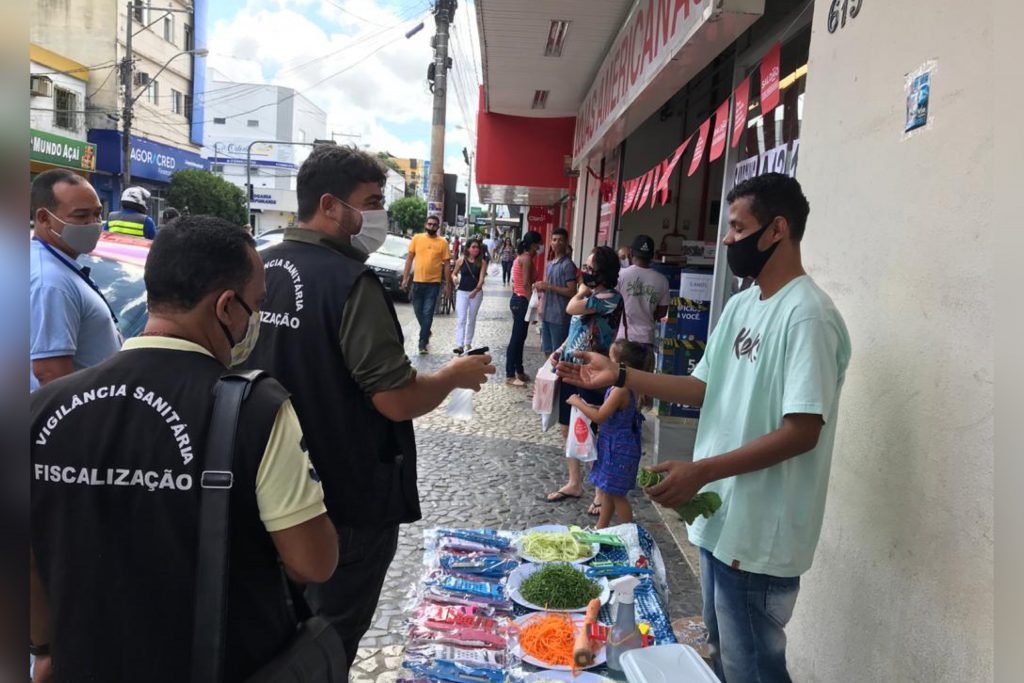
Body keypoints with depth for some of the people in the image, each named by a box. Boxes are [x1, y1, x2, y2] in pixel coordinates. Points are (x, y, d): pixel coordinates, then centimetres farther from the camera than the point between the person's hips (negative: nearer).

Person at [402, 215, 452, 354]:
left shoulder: (443, 242, 0)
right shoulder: (416, 238, 3)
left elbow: (446, 264, 3)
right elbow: (409, 258, 6)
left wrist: (447, 284, 1)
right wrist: (405, 278, 2)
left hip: (434, 283, -2)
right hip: (417, 281, 2)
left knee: (428, 313, -4)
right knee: (418, 311, 13)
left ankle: (422, 342, 1)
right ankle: (426, 332, 38)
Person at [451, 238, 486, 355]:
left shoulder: (482, 262, -2)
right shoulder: (461, 261, -1)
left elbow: (481, 279, -10)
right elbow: (454, 273, 13)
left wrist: (476, 290, -25)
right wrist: (454, 278, -11)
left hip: (476, 293, 1)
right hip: (462, 292, -1)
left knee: (472, 319, 11)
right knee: (461, 319, -9)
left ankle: (468, 343, 25)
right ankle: (460, 345, -14)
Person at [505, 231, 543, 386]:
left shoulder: (520, 257, 14)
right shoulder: (527, 258, -15)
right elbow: (526, 284, -20)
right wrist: (532, 304, -17)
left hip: (516, 299, 10)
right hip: (522, 300, -10)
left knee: (519, 337, 16)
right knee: (517, 338, -5)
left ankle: (519, 371, 25)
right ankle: (510, 376, 0)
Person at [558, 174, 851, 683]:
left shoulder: (808, 316, -20)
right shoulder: (741, 305, 9)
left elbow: (802, 431, -23)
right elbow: (707, 389, 10)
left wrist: (701, 470, -26)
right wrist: (619, 376, 1)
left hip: (759, 534, -9)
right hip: (722, 518, 9)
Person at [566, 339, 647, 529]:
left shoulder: (621, 390, -25)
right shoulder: (621, 387, 4)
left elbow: (599, 417, -26)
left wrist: (578, 403, -15)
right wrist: (589, 407, 2)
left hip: (619, 449, -10)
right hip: (613, 445, 10)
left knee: (616, 494, 3)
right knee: (607, 490, 19)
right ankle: (601, 527, 32)